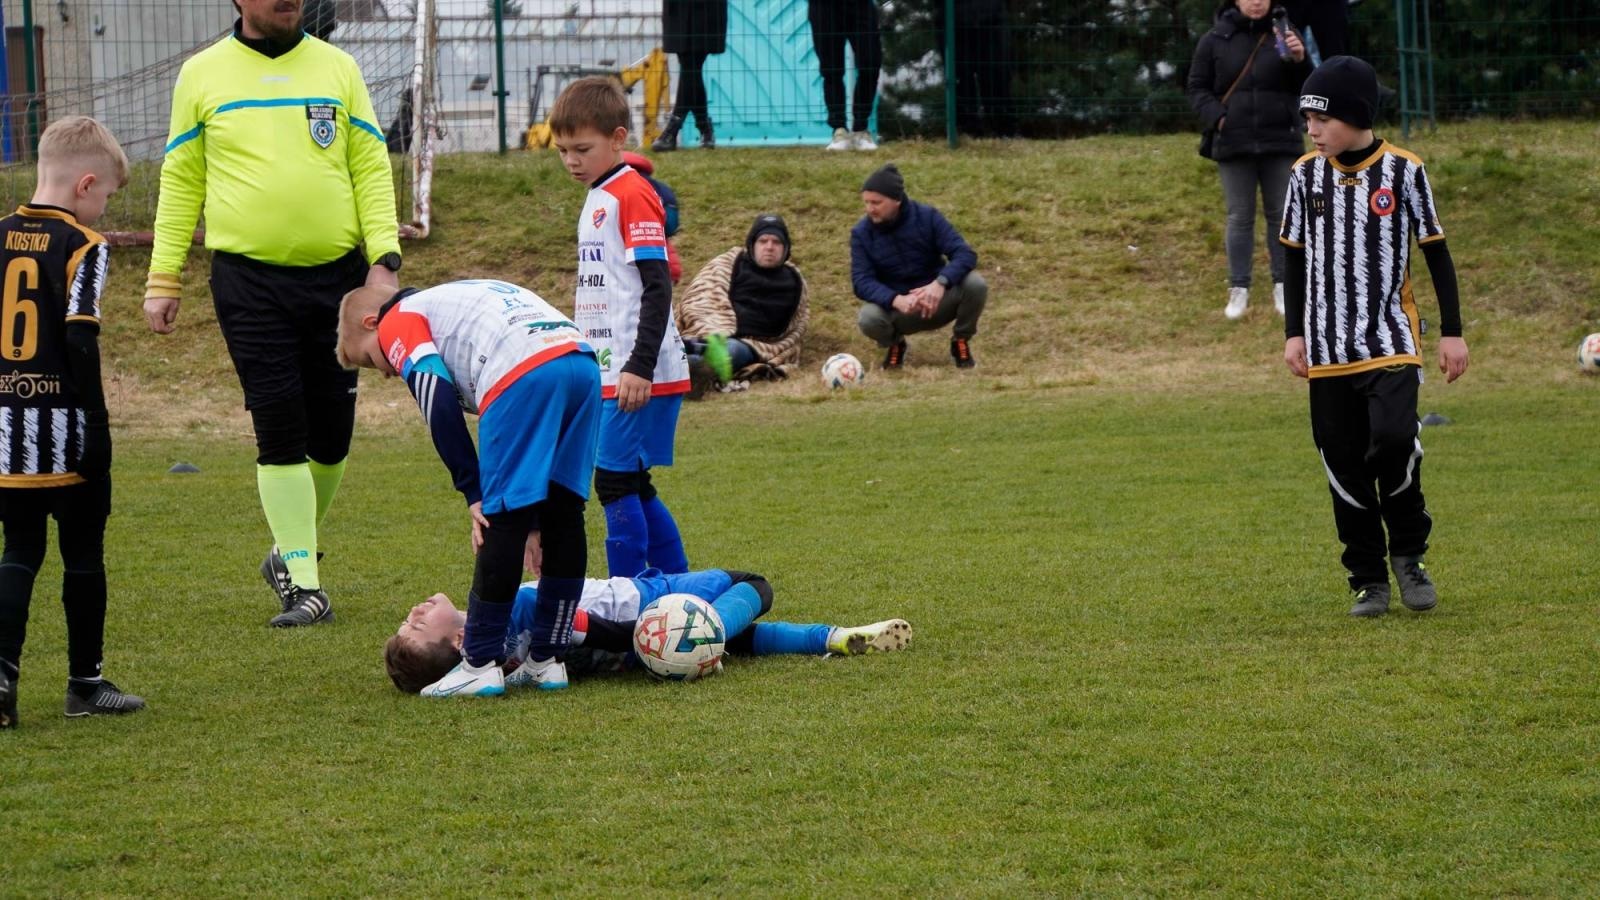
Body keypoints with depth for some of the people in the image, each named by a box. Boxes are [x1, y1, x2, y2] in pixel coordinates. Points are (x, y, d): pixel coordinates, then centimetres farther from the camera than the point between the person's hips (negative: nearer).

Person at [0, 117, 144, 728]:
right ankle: (86, 683, 14)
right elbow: (81, 340, -15)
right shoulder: (83, 246, -9)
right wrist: (97, 429, -12)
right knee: (83, 556, 8)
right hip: (65, 426, -5)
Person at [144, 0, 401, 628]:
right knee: (280, 430, -7)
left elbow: (371, 169, 6)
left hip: (336, 276, 2)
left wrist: (384, 258, -5)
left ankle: (291, 549, 30)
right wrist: (163, 278, 4)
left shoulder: (336, 68, 8)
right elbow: (181, 180, 8)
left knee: (332, 431, 7)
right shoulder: (203, 75, 5)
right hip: (249, 281, -2)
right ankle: (303, 587, -2)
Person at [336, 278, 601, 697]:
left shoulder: (398, 322, 17)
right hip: (583, 362, 8)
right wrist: (532, 516, 31)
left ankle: (479, 666, 4)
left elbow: (439, 403, -2)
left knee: (501, 523, -1)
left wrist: (475, 493, 1)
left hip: (523, 376, -8)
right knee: (563, 517, 15)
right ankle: (548, 660, 22)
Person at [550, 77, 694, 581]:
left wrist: (640, 366, -23)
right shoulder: (598, 198, 17)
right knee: (632, 486, 11)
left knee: (616, 479, -9)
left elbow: (657, 287, -18)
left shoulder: (632, 195, -12)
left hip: (640, 375, -10)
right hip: (610, 371, 10)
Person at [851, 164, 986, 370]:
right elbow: (861, 281, -16)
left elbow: (965, 254, -18)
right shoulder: (862, 233, -8)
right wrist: (896, 300, -37)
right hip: (896, 309, 0)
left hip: (937, 303, 0)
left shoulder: (927, 217, -10)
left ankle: (961, 341, 0)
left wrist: (940, 283, -39)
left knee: (975, 284, -28)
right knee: (869, 318, -34)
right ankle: (894, 344, 4)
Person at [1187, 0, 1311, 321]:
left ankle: (1283, 286, 15)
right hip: (1234, 144, 0)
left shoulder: (1282, 35, -1)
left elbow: (1305, 88, -2)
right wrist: (1215, 117, -11)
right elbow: (1198, 87, 5)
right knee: (1239, 218, 5)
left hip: (1281, 142, 0)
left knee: (1281, 215, 7)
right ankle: (1239, 289, 10)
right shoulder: (1215, 40, -1)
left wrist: (1299, 61, -22)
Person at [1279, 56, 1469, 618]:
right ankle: (1368, 579, 14)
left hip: (1391, 338, -3)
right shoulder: (1306, 174, 4)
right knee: (1345, 464, 3)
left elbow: (1436, 253, 3)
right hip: (1327, 348, 3)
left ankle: (1409, 552, 1)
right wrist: (1293, 333, 7)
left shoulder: (1403, 171, -4)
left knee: (1394, 437, -23)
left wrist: (1452, 331, 1)